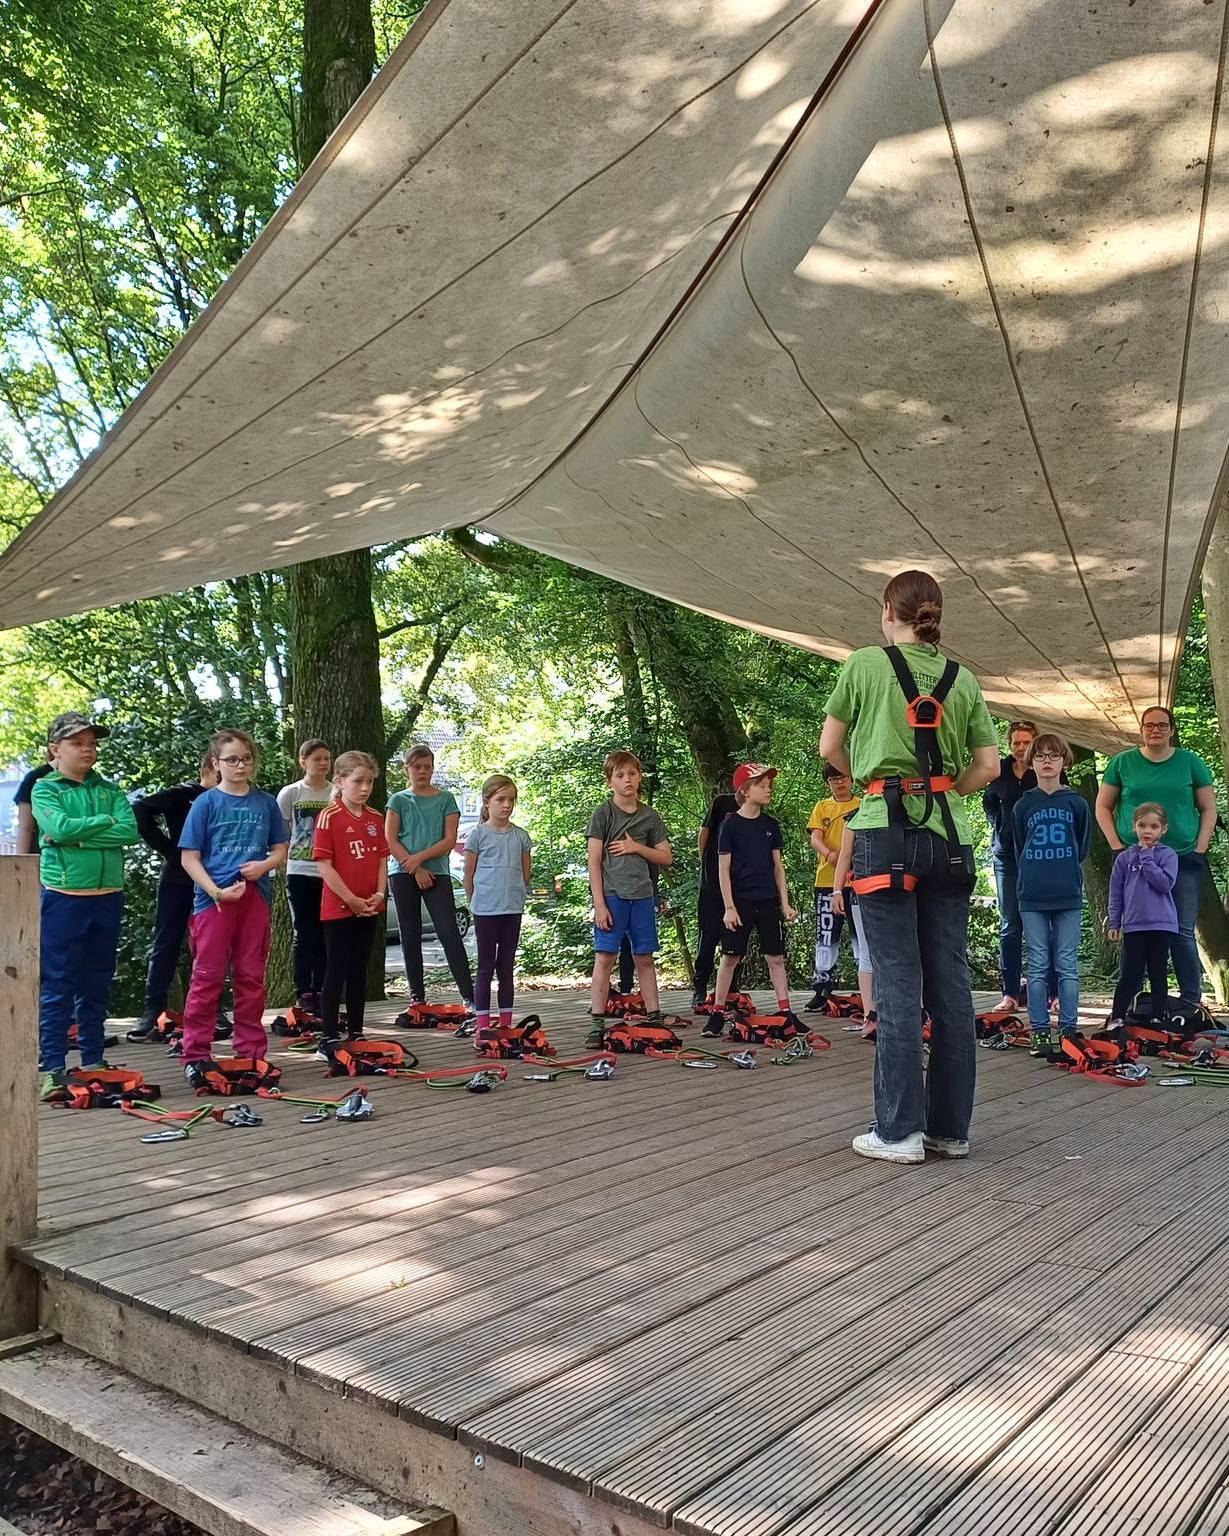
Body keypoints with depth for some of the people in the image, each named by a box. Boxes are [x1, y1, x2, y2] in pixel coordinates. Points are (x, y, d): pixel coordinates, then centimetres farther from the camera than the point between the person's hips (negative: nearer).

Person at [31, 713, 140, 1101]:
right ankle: (53, 1069, 6)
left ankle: (94, 1062, 21)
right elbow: (60, 828, -17)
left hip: (107, 896, 4)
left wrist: (79, 835, -12)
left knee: (96, 986, 11)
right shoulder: (44, 788, 1)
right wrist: (105, 821, -7)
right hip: (63, 896, -4)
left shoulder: (109, 789, 10)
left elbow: (131, 831, -6)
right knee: (58, 986, 0)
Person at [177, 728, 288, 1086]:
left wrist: (263, 864, -9)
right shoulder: (206, 802, -1)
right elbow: (189, 857, -3)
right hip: (213, 898, -3)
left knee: (251, 977, 9)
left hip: (255, 897, 3)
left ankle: (251, 1052, 18)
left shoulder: (265, 803, 9)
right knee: (208, 976, -2)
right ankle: (196, 1055, 6)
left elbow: (280, 851, 13)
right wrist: (217, 891, -15)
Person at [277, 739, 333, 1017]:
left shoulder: (337, 794, 7)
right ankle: (304, 994, 8)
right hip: (300, 873, -2)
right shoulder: (290, 793, 1)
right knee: (305, 935, 1)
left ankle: (320, 992, 12)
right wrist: (284, 861, -5)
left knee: (325, 936, 4)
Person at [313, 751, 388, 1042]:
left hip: (370, 908, 6)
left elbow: (382, 860, 11)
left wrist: (380, 894, -4)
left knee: (359, 971, 13)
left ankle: (356, 1032, 22)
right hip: (338, 908, -6)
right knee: (337, 971, -1)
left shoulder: (376, 819, 9)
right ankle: (329, 1035, 6)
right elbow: (324, 866, -14)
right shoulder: (329, 817, -10)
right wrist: (352, 900, -16)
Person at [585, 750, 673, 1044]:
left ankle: (653, 1017, 18)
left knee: (645, 959, 10)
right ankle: (598, 1024, -1)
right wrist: (599, 904, -11)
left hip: (642, 895, 4)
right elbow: (594, 862, -6)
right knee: (604, 957, -5)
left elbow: (666, 857, 11)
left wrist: (637, 847, -6)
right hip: (611, 895, -4)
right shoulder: (603, 813, -2)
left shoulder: (650, 816, 9)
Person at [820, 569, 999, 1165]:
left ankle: (900, 1130, 0)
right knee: (951, 980, 7)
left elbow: (830, 747, 5)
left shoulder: (867, 663, 0)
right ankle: (951, 1127, 14)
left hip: (887, 831, -4)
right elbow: (988, 765, 9)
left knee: (899, 981, -3)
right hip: (949, 835, 4)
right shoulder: (962, 680, 11)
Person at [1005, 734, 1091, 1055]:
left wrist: (1065, 873, 12)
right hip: (1032, 897, 1)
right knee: (1038, 967, 3)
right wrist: (1032, 877, 10)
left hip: (1069, 896, -1)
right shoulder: (1023, 806, 7)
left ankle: (1069, 1030, 9)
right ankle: (1040, 1032, 7)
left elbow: (1082, 848, 12)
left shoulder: (1077, 803, 4)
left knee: (1068, 966, 2)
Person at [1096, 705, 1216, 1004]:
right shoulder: (1122, 762, 6)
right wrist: (1118, 847, 0)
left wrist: (1199, 850, -1)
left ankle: (1191, 1001, 5)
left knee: (1183, 932, -3)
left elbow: (1208, 809, 10)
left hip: (1185, 859, 0)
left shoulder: (1191, 762, 6)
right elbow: (1103, 807, 9)